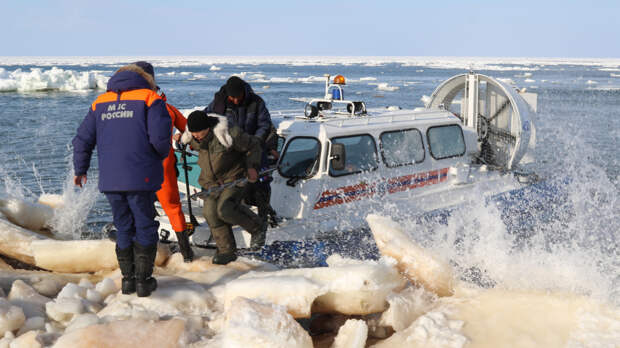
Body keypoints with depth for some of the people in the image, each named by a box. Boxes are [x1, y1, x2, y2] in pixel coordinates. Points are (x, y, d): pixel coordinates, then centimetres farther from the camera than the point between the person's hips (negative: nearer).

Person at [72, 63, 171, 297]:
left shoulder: (100, 102, 13)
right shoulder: (150, 98, 0)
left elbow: (83, 139, 13)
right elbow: (160, 137, -12)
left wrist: (80, 170, 26)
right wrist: (162, 156, 9)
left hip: (110, 180, 4)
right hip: (140, 178, -4)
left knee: (123, 228, 15)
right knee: (145, 227, 7)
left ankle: (128, 279, 17)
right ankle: (143, 280, 7)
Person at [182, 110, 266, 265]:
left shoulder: (229, 134, -23)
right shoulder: (193, 139, -5)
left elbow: (253, 146, -8)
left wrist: (251, 166, -12)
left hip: (234, 178, -6)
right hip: (211, 182, 6)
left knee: (225, 209, -24)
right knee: (210, 212, -11)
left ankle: (258, 227, 0)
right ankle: (227, 251, 2)